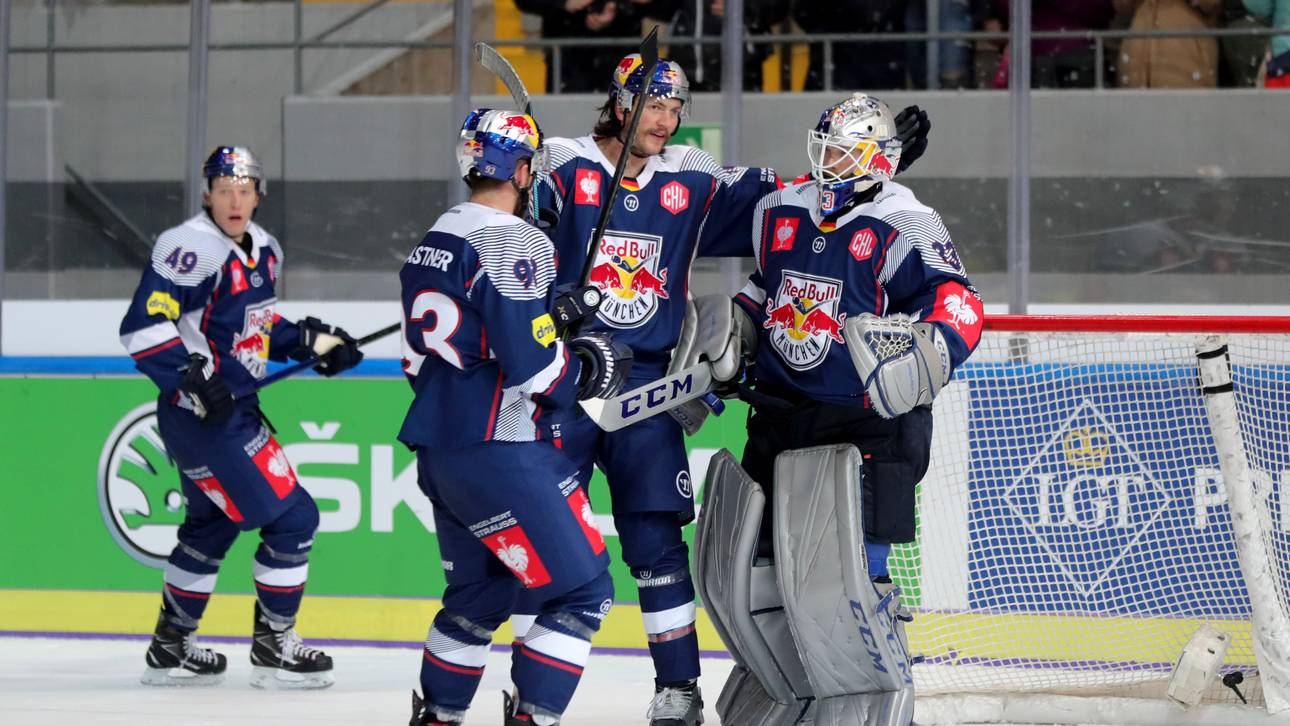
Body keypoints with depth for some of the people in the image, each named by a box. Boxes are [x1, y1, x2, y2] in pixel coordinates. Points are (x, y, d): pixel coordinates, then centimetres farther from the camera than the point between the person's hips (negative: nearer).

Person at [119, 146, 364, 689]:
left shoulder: (263, 250, 10)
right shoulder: (192, 248, -19)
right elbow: (142, 329, -23)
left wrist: (308, 340, 10)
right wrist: (193, 377, -30)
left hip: (234, 408, 10)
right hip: (202, 418, -10)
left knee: (213, 526, 22)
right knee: (290, 518, -8)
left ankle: (171, 646, 35)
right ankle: (274, 649, 2)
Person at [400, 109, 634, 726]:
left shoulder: (436, 240, 13)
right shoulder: (513, 242, -15)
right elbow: (530, 365, -21)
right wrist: (589, 369, -3)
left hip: (438, 451, 10)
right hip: (497, 452, -9)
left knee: (481, 593, 23)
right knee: (582, 590, -4)